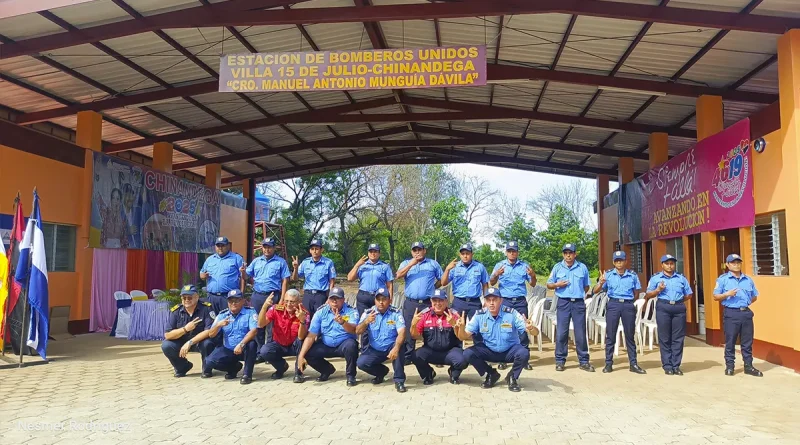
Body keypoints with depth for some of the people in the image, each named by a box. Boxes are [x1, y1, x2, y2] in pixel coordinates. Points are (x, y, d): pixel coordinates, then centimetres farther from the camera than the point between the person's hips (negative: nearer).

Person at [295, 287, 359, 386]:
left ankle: (350, 375, -9)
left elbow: (353, 330, -30)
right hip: (325, 345, 4)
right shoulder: (321, 312, -6)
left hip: (344, 344, -3)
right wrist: (301, 356, -19)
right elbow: (311, 336, -9)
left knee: (351, 345, -35)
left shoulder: (351, 311, -13)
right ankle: (327, 370, 15)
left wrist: (342, 322, -52)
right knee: (307, 354, -16)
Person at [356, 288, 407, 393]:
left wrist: (396, 348, -44)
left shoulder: (395, 313, -11)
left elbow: (401, 332, -25)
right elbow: (357, 332, -14)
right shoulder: (368, 313, -6)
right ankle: (382, 371, 12)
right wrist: (366, 322, -36)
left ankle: (399, 380, -20)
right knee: (361, 363, -20)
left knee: (399, 346, -34)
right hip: (374, 350, 3)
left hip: (390, 348, -2)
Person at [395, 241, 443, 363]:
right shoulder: (406, 263, 12)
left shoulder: (433, 264, 12)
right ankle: (407, 356, 9)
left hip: (428, 303, 0)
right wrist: (411, 264, -14)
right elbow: (399, 275, -7)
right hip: (410, 303, 1)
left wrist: (432, 288, 4)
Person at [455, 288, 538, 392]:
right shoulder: (479, 315, -14)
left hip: (510, 350, -2)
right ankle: (491, 374, 7)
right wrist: (461, 328, -39)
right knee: (468, 354, -20)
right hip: (489, 350, 2)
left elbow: (536, 332, -23)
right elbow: (464, 337, -15)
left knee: (524, 354, -32)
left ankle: (512, 377, 1)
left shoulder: (511, 313, -20)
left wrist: (531, 328, -48)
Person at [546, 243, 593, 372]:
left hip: (579, 303, 1)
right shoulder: (557, 267, 4)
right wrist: (557, 285, -10)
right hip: (563, 303, 0)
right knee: (561, 333, 0)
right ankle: (560, 361, 8)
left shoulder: (582, 267, 6)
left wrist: (579, 294, 5)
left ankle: (584, 361, 11)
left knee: (581, 333, 3)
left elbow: (586, 286, 15)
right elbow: (549, 285, 7)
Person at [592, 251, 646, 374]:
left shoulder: (633, 275, 7)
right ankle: (608, 363, 9)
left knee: (630, 335, 7)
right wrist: (601, 283, -16)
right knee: (610, 335, 3)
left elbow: (637, 292, 14)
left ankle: (633, 364, 15)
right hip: (613, 304, -1)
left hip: (628, 305, 1)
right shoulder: (608, 275, 4)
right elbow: (595, 291, 1)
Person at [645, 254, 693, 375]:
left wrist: (678, 299, 5)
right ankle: (667, 366, 4)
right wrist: (658, 290, -10)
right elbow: (648, 295, 5)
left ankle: (676, 365, 7)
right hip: (663, 308, -2)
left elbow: (689, 294, 16)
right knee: (664, 338, -1)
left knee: (678, 338, 1)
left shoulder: (682, 278, 14)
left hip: (679, 308, 2)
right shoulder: (655, 278, 8)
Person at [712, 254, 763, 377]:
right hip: (731, 313, -4)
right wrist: (727, 294, -18)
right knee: (730, 341, 0)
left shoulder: (748, 279, 12)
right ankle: (729, 366, 8)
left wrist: (747, 302, 6)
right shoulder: (723, 279, -1)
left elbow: (755, 296, 21)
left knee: (747, 341, 8)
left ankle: (748, 366, 16)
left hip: (746, 313, 4)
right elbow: (716, 297, -2)